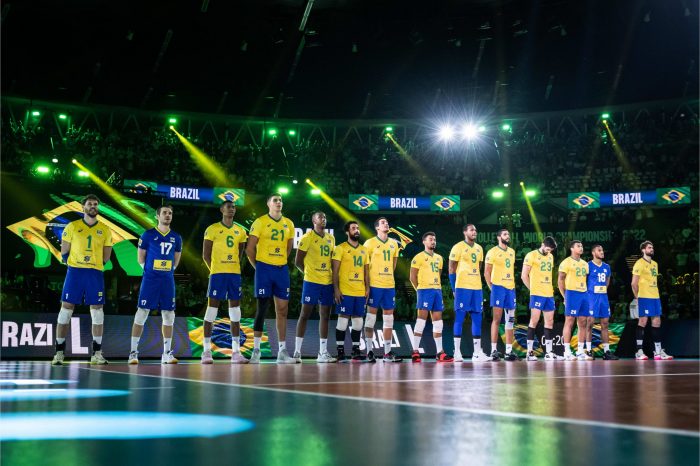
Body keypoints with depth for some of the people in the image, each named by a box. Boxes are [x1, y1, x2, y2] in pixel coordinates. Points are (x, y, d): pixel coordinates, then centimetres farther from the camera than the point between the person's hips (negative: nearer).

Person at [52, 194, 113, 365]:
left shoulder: (105, 230, 8)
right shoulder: (72, 227, 4)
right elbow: (64, 252, 6)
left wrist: (94, 265, 8)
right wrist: (73, 264, 6)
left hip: (96, 273, 2)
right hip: (74, 272, -1)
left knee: (97, 311, 1)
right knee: (66, 309, -3)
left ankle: (97, 353, 8)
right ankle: (59, 351, 4)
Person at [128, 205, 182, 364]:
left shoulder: (176, 238, 10)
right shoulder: (148, 235, -1)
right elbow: (140, 258, 5)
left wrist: (167, 271, 10)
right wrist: (151, 270, 8)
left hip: (168, 280, 4)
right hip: (150, 279, -4)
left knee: (169, 315, 4)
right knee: (141, 313, -5)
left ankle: (167, 353, 12)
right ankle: (134, 352, 1)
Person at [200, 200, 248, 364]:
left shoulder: (240, 231, 13)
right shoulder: (212, 229, 0)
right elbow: (205, 255, -1)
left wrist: (234, 268, 8)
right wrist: (214, 271, -2)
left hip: (235, 273, 5)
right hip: (217, 274, -4)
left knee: (235, 311, 4)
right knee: (212, 309, -3)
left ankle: (236, 352, 7)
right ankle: (207, 351, 3)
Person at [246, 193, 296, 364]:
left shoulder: (289, 224, 10)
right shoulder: (260, 222, -4)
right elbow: (249, 248, -4)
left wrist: (280, 262, 11)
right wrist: (257, 267, -2)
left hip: (282, 269, 5)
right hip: (264, 268, -5)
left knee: (282, 310, 5)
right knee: (262, 309, -4)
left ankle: (282, 351, 10)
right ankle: (256, 350, 4)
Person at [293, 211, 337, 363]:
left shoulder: (331, 238, 13)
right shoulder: (307, 237, -6)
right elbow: (298, 261, -5)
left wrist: (332, 276, 9)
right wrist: (309, 273, 2)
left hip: (328, 282, 6)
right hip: (311, 282, -6)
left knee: (325, 316, 7)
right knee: (305, 315, -4)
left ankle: (323, 352, 12)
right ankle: (297, 351, 0)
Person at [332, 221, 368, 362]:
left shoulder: (364, 250, 15)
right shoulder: (340, 248, -2)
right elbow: (335, 271, -5)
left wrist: (367, 288, 8)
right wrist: (336, 289, -12)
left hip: (360, 292, 5)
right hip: (345, 291, -5)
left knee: (358, 321, 7)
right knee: (343, 320, -3)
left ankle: (356, 350, 15)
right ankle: (340, 351, 4)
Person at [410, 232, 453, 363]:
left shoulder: (439, 258, 17)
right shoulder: (419, 257, -3)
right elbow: (412, 277, -5)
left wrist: (439, 288, 11)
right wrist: (419, 290, -5)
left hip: (437, 290, 7)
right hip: (425, 290, -7)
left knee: (438, 321, 7)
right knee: (421, 319, -9)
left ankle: (440, 352, 11)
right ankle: (415, 352, -6)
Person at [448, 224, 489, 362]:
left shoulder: (479, 248, 16)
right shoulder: (458, 247, -4)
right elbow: (451, 269, -5)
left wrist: (476, 283, 15)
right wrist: (454, 289, -8)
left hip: (477, 288, 6)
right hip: (462, 287, -6)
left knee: (477, 319, 5)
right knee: (459, 318, -4)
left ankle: (477, 352, 8)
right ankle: (457, 352, 0)